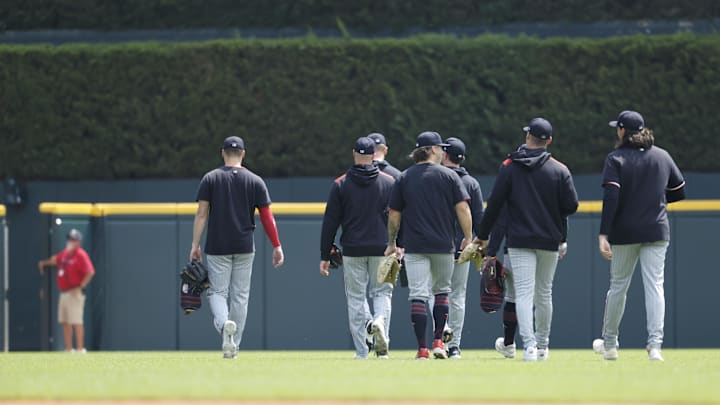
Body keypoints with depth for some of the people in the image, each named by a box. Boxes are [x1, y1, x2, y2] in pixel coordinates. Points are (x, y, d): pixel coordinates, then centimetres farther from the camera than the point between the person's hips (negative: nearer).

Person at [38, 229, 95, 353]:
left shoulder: (81, 255, -12)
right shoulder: (65, 253, 14)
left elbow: (90, 272, -20)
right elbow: (55, 259, 33)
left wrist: (80, 287, -21)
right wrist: (44, 263, 17)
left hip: (75, 294, -9)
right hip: (64, 293, 9)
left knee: (76, 322, -11)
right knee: (65, 322, 11)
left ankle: (80, 349, -11)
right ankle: (68, 349, 15)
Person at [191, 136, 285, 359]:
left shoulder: (210, 179, -1)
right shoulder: (255, 181, 2)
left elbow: (201, 213, -5)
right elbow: (267, 216, -1)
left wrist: (195, 245, -3)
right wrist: (277, 246, 3)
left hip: (217, 247, -1)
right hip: (245, 248, 1)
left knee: (217, 291, 3)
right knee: (240, 295, 9)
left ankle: (224, 323, -28)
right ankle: (233, 345, 11)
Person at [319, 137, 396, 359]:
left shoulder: (340, 184, 0)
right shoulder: (389, 182, 2)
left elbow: (330, 222, 0)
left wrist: (325, 256, 3)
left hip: (352, 249, 0)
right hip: (381, 249, 0)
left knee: (355, 297, 6)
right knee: (382, 292, 10)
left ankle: (361, 351, 1)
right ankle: (380, 321, -23)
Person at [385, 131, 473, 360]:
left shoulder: (404, 178, 5)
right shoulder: (449, 176, 0)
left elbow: (394, 214, 7)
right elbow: (462, 208, -6)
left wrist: (392, 243, 16)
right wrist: (468, 238, 1)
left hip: (414, 246, 0)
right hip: (443, 245, 0)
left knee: (418, 295, -2)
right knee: (442, 290, 17)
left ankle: (422, 349, -8)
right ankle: (438, 342, 8)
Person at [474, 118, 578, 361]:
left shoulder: (509, 167, -2)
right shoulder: (559, 170, 0)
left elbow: (495, 203, -3)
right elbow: (571, 206, -3)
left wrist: (483, 234, 6)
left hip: (520, 241, -2)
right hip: (550, 241, 2)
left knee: (524, 293, -8)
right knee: (544, 293, 15)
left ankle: (529, 344, -25)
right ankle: (542, 346, 25)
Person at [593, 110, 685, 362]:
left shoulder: (616, 159, -6)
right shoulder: (662, 156, 7)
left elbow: (611, 197, -16)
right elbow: (679, 192, 13)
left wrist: (603, 234, -20)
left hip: (625, 232, -2)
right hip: (657, 232, 2)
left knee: (618, 285, 10)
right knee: (654, 286, -3)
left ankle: (609, 343, 22)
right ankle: (655, 344, -15)